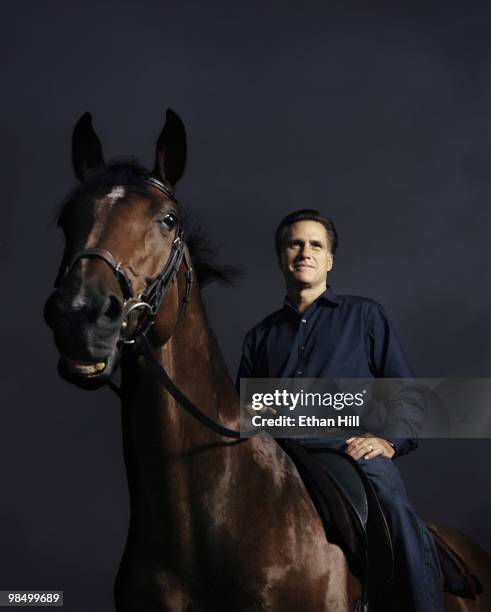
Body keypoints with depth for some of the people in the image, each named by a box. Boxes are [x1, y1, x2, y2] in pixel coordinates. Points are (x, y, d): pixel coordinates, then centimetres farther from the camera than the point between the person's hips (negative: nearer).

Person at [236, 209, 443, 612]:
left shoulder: (364, 315, 21)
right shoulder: (261, 336, 29)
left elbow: (407, 397, 16)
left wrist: (389, 439, -5)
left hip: (353, 452, -3)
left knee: (398, 514, -36)